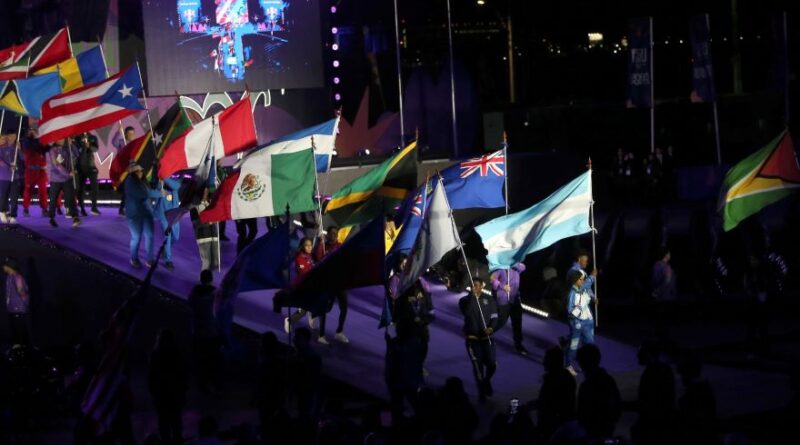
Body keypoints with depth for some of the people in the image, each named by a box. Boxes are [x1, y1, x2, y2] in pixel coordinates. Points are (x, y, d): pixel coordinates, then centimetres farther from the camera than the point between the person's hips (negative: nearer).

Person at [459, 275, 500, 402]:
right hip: (473, 339, -1)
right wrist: (472, 296, -25)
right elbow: (466, 313, -24)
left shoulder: (489, 299, 1)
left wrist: (491, 328, -20)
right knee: (478, 366, 2)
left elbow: (494, 317, 0)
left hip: (487, 338, 1)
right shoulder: (465, 300, -4)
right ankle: (481, 391, 19)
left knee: (492, 364, -3)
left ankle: (487, 381, 30)